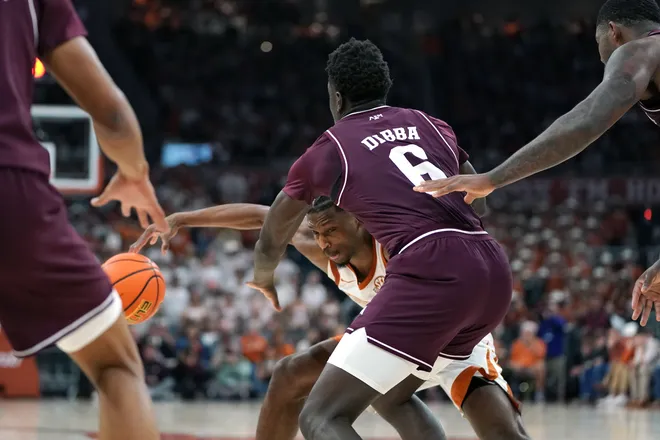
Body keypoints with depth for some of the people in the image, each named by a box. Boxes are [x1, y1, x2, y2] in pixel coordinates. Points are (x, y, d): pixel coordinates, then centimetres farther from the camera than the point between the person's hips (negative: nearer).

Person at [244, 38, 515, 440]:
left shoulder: (326, 151, 15)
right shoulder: (430, 125, 26)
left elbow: (272, 243, 28)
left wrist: (264, 279, 51)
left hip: (433, 271, -7)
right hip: (494, 269, 7)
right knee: (393, 395, 29)